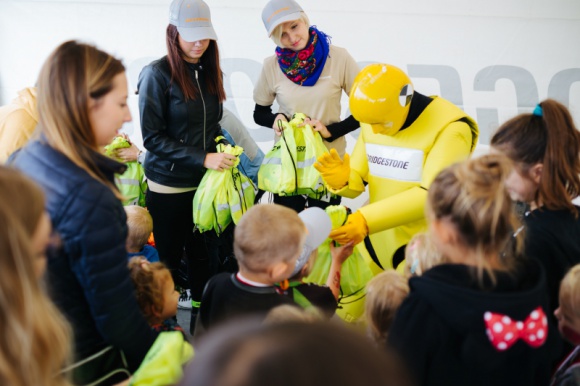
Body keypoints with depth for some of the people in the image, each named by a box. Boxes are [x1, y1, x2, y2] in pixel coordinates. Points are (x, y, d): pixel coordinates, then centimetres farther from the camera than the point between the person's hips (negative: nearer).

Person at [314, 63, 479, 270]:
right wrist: (341, 180, -18)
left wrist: (366, 220, -33)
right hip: (375, 241, 6)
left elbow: (432, 194, -26)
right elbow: (357, 181, 7)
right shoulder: (373, 119, 2)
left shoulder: (450, 126, -18)